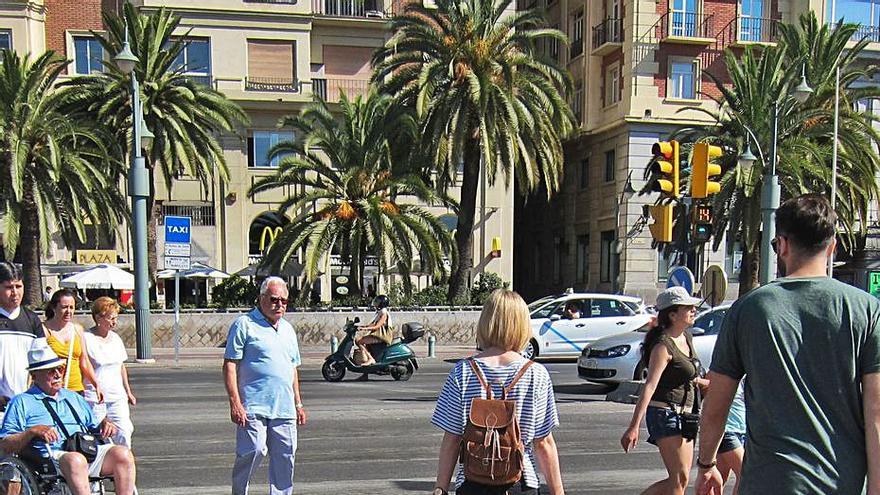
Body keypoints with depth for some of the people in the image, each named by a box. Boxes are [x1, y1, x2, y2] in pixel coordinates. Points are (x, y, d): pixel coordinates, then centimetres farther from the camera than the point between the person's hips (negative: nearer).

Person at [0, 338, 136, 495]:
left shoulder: (74, 398, 32)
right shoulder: (21, 402, 14)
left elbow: (94, 426, 34)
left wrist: (104, 423, 11)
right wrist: (33, 431, -12)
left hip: (91, 452, 5)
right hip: (53, 457, -5)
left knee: (123, 453, -25)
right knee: (75, 460, -40)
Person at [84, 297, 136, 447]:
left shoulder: (115, 338, 13)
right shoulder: (86, 339, -7)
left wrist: (128, 392, 23)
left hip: (117, 396, 5)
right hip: (94, 398, -5)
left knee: (124, 433, -3)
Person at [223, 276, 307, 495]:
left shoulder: (288, 329, 19)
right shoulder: (245, 324, -2)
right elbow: (230, 365, -7)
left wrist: (298, 403, 20)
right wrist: (235, 403, -14)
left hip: (284, 409, 6)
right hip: (253, 407, -6)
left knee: (285, 457, 6)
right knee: (253, 452, -9)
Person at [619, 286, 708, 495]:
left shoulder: (687, 337, 10)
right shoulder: (663, 345, -17)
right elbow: (649, 386, -26)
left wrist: (706, 383, 38)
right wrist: (634, 427, -31)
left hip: (682, 415, 9)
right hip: (665, 413, -9)